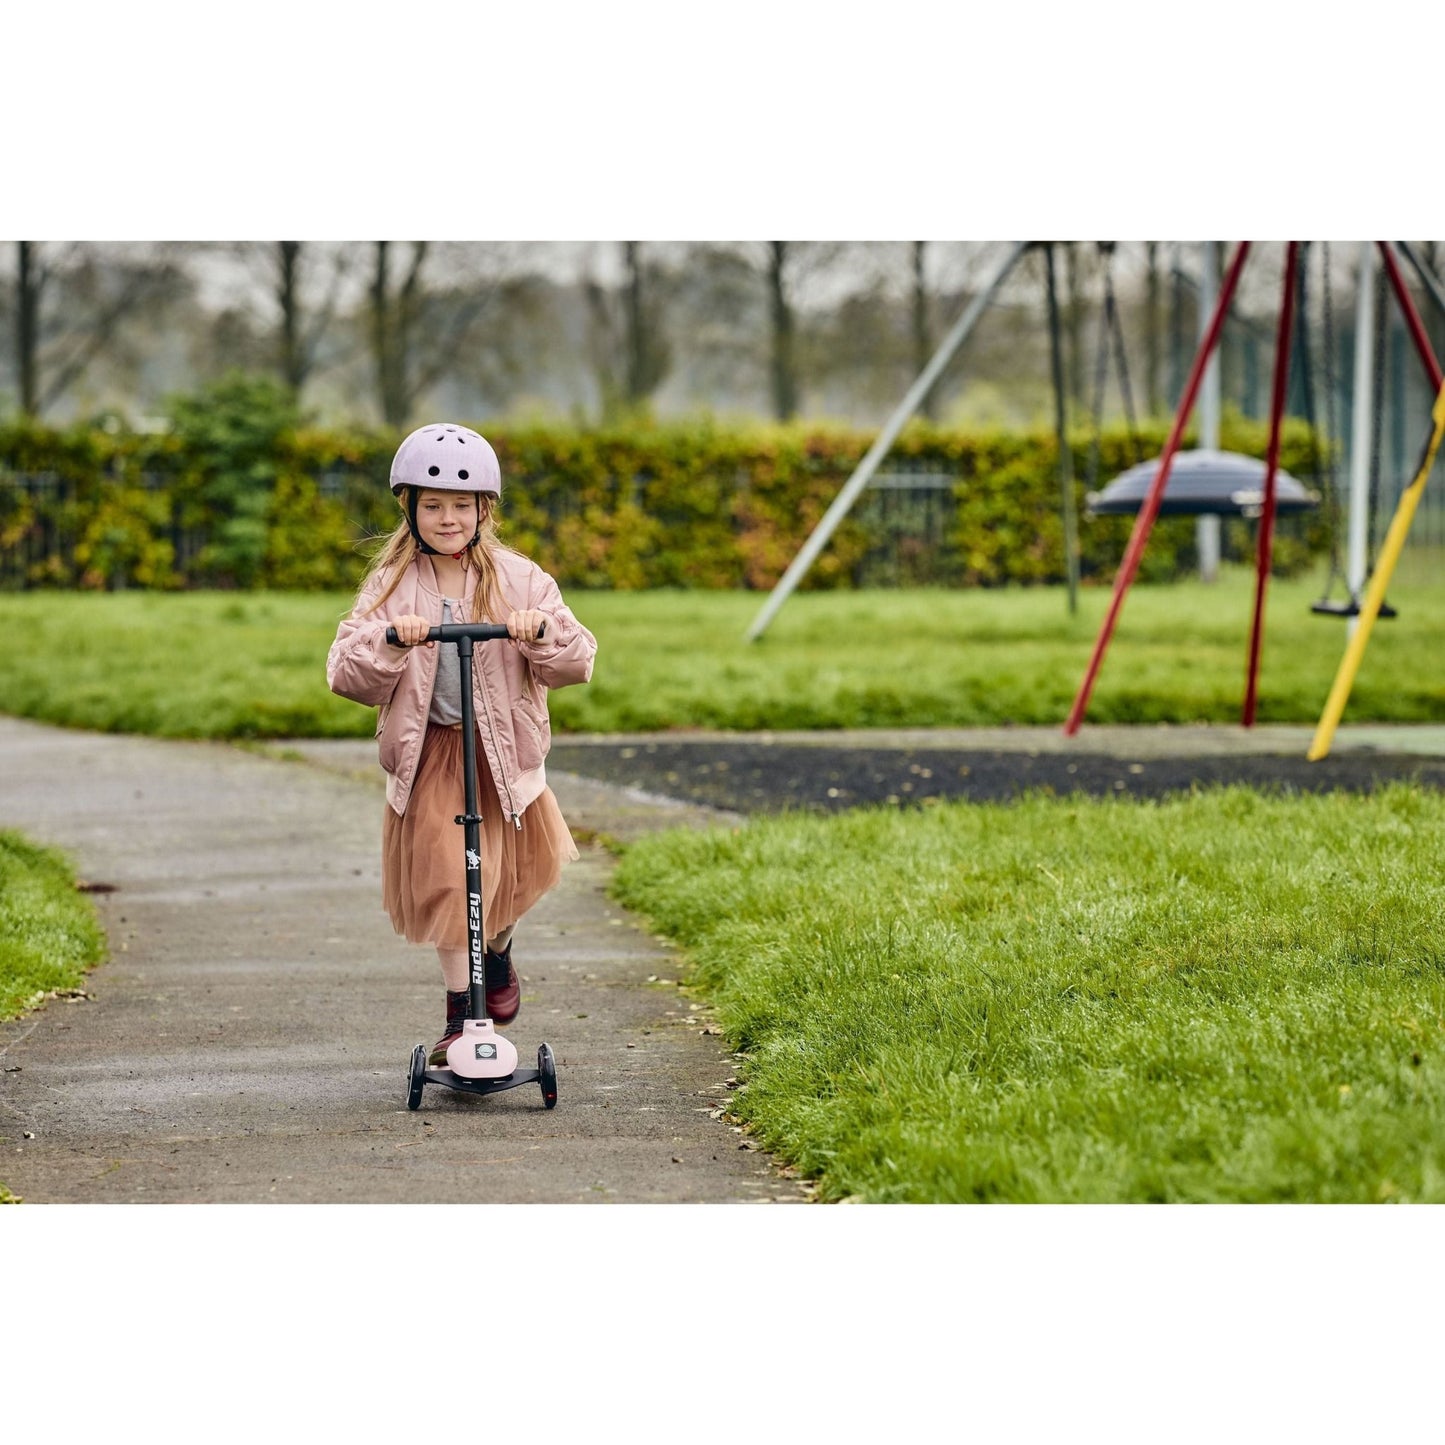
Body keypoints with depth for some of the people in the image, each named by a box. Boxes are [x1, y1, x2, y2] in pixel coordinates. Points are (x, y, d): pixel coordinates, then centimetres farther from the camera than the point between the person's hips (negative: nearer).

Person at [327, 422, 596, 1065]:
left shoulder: (518, 580, -1)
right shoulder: (392, 585, -1)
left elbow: (577, 661, -7)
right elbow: (348, 675, -9)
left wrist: (543, 630, -28)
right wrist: (387, 641, -28)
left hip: (503, 749, 1)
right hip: (428, 753, -1)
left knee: (512, 875, 12)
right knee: (446, 877, -11)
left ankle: (498, 951, 46)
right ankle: (460, 1009, 0)